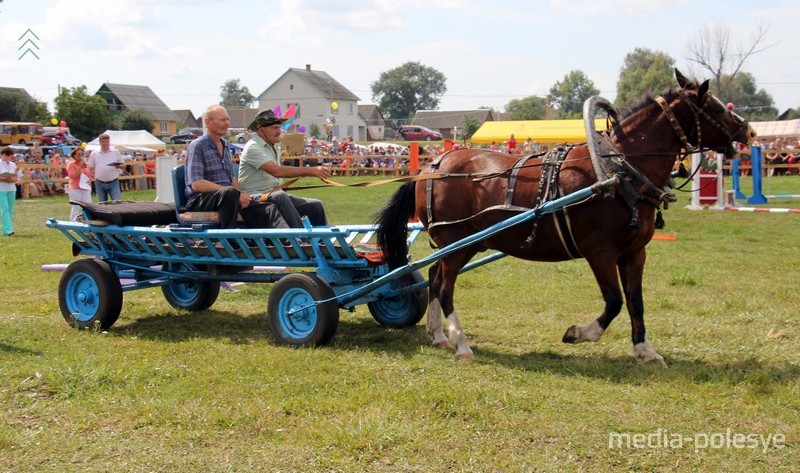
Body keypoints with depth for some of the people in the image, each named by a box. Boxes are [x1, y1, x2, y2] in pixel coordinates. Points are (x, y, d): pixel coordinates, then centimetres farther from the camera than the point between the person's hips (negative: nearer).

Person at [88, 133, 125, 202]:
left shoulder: (116, 153, 6)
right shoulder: (94, 154, 7)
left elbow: (123, 164, 10)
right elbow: (90, 168, 12)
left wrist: (119, 166, -12)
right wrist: (94, 176, -3)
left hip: (114, 183, -1)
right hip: (100, 183, 1)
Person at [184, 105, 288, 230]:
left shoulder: (225, 146, 21)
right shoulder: (197, 146, -6)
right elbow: (196, 184, -17)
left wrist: (240, 195, 0)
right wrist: (236, 193, -21)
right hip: (200, 200, -7)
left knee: (268, 209, -16)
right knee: (230, 192, -39)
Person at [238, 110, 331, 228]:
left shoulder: (274, 147, 17)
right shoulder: (253, 147, -13)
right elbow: (276, 171, -27)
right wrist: (311, 171, -31)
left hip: (275, 194, 9)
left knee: (316, 206, -8)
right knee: (279, 197, -39)